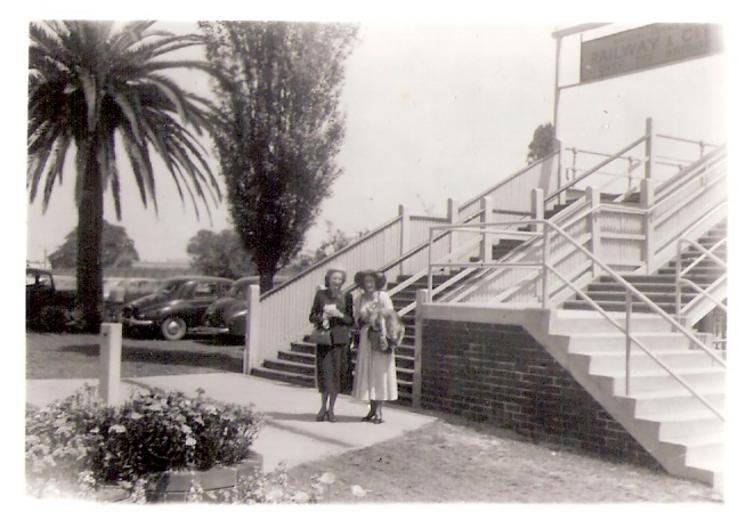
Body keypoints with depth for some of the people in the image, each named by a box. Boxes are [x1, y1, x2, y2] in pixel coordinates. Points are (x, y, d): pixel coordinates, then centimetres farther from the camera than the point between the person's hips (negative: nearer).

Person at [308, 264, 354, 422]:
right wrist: (323, 316, -11)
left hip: (340, 339, 0)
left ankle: (331, 408, 15)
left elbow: (351, 321, 6)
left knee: (337, 373, 1)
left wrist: (340, 315, -11)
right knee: (324, 372, -2)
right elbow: (312, 317, 8)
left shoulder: (346, 297, 5)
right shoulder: (320, 294, 5)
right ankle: (323, 407, 16)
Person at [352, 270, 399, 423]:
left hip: (380, 337, -5)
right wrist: (363, 319, -9)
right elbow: (356, 318, 12)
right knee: (367, 372, 6)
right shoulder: (360, 299, 7)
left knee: (380, 372, -1)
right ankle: (372, 409, 15)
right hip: (365, 338, 5)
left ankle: (378, 411, 3)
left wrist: (384, 336, -20)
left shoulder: (383, 297, -6)